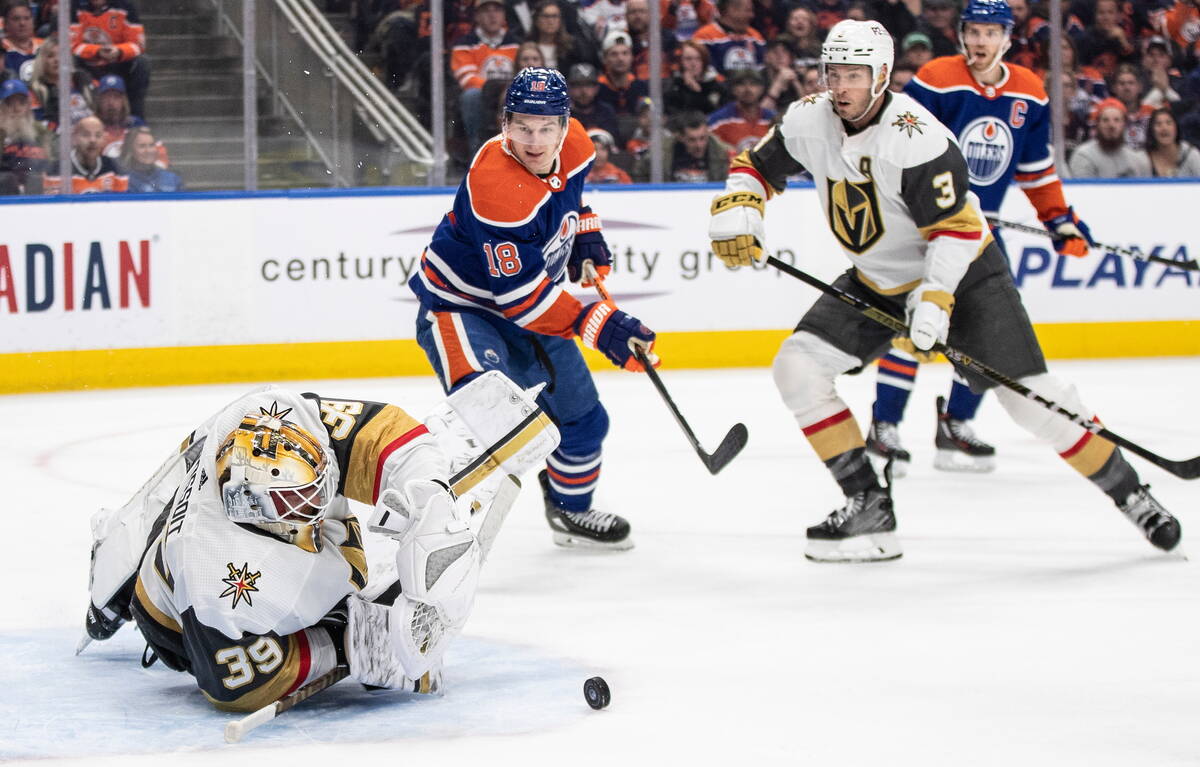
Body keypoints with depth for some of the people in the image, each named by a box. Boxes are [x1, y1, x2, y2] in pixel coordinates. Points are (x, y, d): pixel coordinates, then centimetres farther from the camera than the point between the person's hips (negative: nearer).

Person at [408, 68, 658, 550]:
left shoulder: (574, 146, -10)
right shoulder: (496, 186, -34)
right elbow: (520, 296, -32)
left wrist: (587, 239, 6)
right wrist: (597, 325, -33)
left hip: (528, 304, 8)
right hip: (460, 306, -8)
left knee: (582, 416, 17)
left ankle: (571, 510, 43)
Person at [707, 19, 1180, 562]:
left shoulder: (917, 139, -28)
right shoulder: (809, 121, -10)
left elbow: (956, 227, -25)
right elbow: (757, 167, 5)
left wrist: (935, 300, -34)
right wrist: (736, 211, -14)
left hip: (960, 273, -6)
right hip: (876, 282, 6)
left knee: (1029, 396, -12)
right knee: (797, 367, -10)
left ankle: (1128, 492, 6)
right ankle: (869, 507, -5)